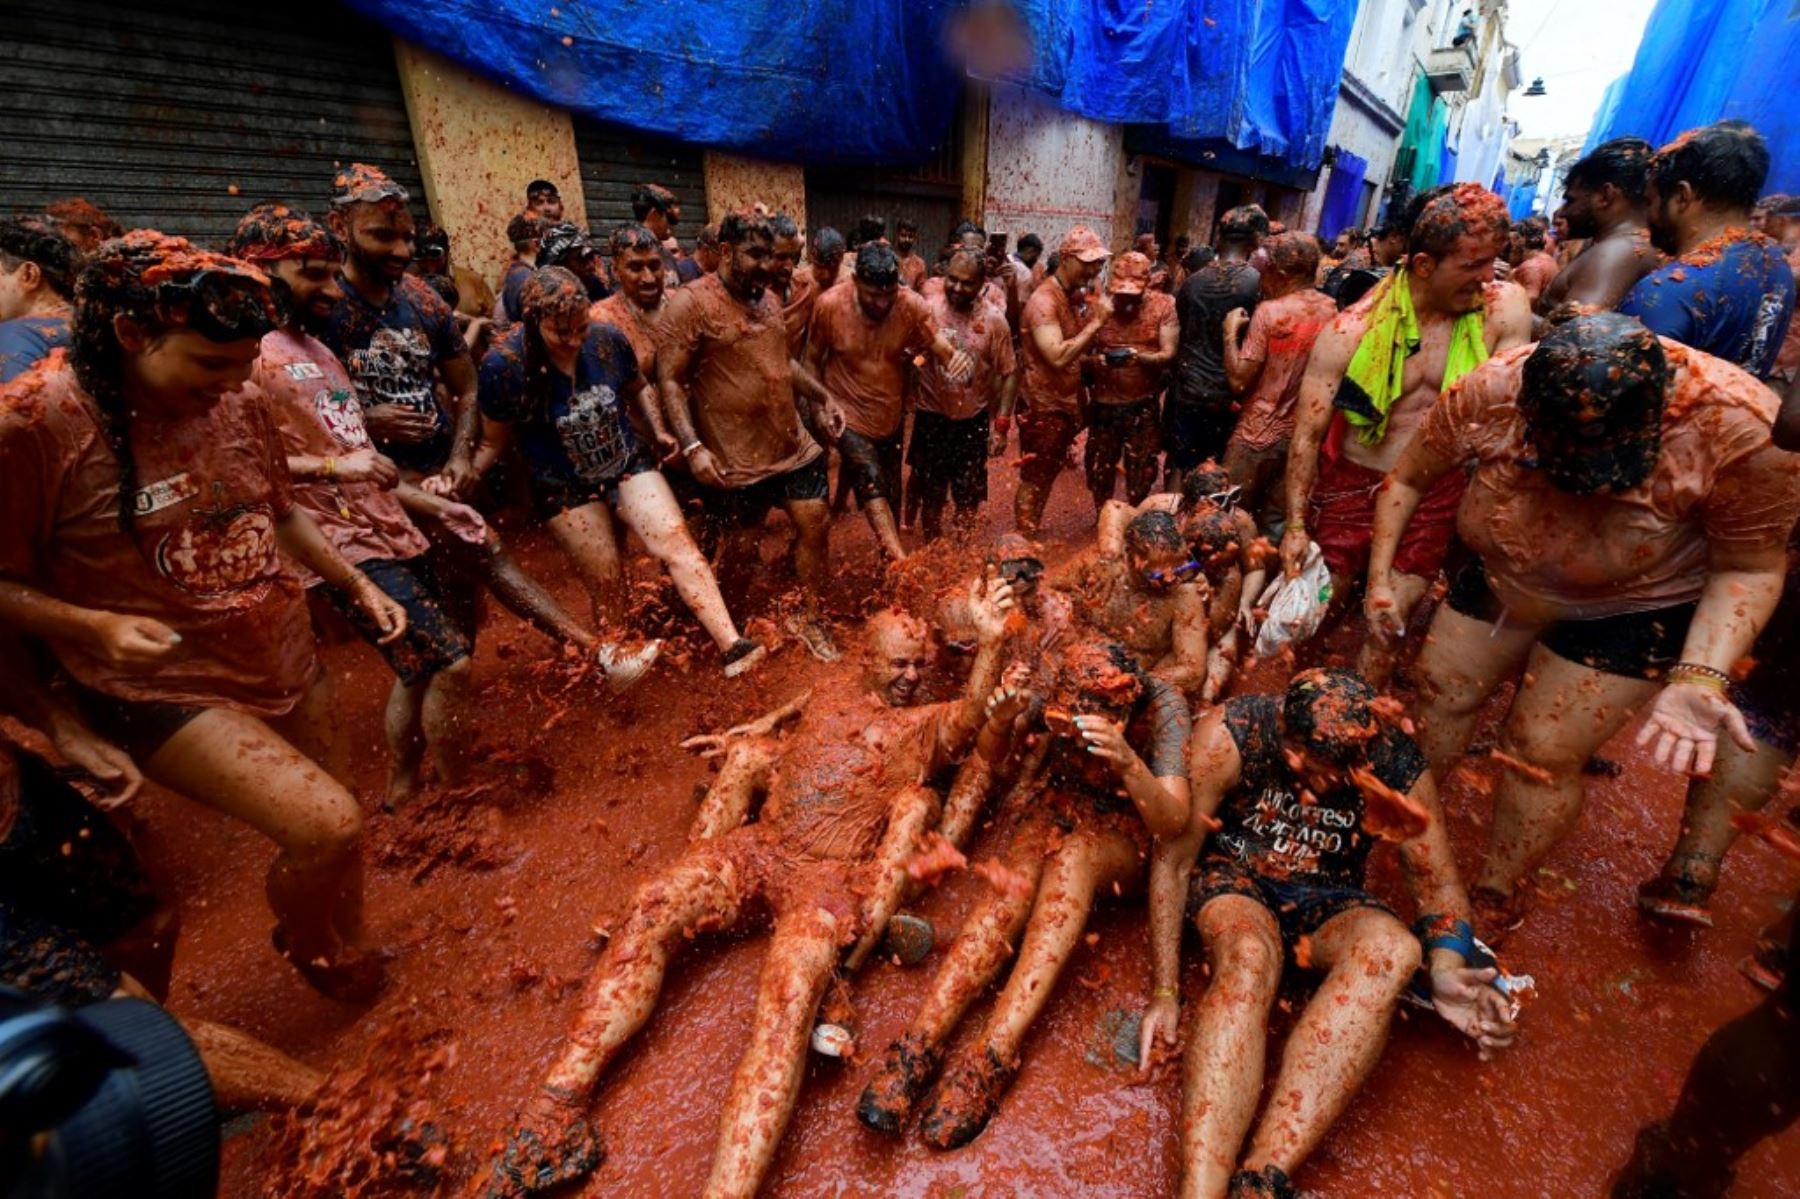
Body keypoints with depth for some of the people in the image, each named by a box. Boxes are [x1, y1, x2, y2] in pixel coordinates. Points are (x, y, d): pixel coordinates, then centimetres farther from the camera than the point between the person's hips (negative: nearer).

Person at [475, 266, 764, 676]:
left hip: (628, 463, 2)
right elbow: (494, 440, -6)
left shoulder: (608, 338, -12)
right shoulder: (503, 364, -19)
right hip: (564, 486, -2)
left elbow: (637, 388, 9)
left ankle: (731, 645, -25)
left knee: (675, 540, -18)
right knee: (607, 584, 2)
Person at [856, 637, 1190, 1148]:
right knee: (1015, 884, -31)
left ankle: (994, 1051, -42)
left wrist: (1129, 762, -49)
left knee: (1073, 858, -36)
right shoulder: (1054, 695, -19)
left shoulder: (1163, 706, -24)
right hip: (1054, 809, 2)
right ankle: (921, 1041, -37)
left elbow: (1172, 822, -30)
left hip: (1121, 833, -2)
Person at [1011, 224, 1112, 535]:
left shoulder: (1077, 296, 8)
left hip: (1067, 403, 9)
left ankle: (1033, 533, 32)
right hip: (1043, 406, -9)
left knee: (1048, 476, 18)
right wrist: (1096, 322, -26)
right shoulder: (1044, 301, -20)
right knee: (1034, 481, 2)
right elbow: (1058, 357, -31)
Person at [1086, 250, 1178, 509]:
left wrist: (1139, 356, -30)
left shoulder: (1163, 306, -5)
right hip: (1104, 402, 1)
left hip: (1143, 403, 0)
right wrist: (1095, 360, -27)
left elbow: (1169, 354, -10)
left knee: (1142, 470, 10)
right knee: (1099, 467, 10)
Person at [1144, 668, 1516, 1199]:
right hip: (1234, 876, -2)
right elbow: (1173, 859, -17)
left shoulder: (1398, 765, -16)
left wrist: (1445, 970, -23)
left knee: (1394, 948, -32)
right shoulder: (1229, 736, -24)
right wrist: (1164, 992, -18)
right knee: (1249, 957, -37)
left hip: (1327, 899, 3)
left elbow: (1440, 884, -1)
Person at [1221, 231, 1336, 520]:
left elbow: (1238, 379, -18)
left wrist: (1231, 331, -6)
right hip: (1304, 433, 6)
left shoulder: (1270, 311, -16)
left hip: (1259, 433, -6)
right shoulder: (1331, 310, 3)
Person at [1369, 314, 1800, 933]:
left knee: (1542, 755, 1)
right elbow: (1407, 478, -10)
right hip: (1499, 580, 3)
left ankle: (1496, 891, 25)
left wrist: (1700, 678, -30)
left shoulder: (1739, 426, -31)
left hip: (1628, 611, -2)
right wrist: (1380, 578, -9)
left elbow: (1749, 567, -17)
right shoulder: (1490, 389, -28)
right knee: (1437, 697, 10)